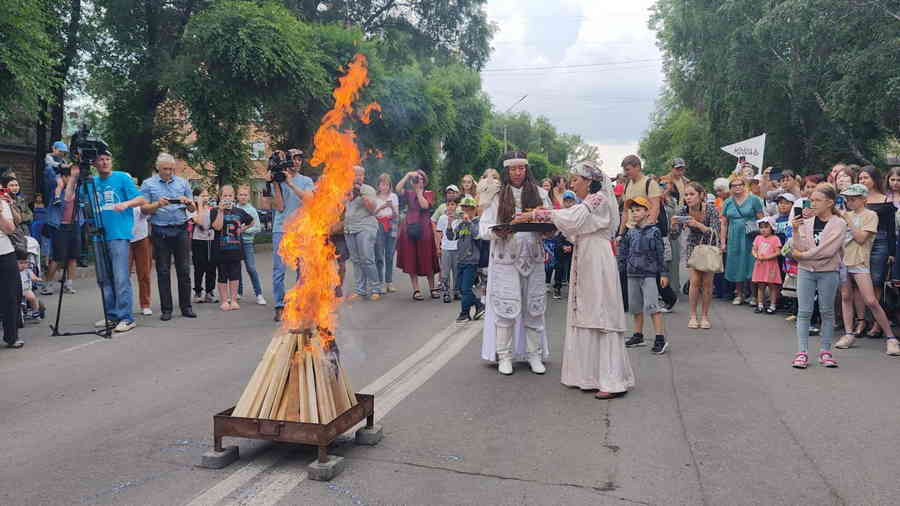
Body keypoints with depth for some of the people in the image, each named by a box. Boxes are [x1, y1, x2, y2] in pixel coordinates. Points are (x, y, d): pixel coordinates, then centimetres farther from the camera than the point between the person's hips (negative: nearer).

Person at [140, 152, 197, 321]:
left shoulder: (183, 183, 10)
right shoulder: (148, 184, 6)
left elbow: (193, 209, 10)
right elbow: (144, 209, 1)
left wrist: (187, 202, -12)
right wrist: (158, 204, -17)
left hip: (181, 230, 1)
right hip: (160, 232, -1)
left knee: (184, 270, 1)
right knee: (163, 271, 2)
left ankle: (186, 307, 9)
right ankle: (166, 309, 9)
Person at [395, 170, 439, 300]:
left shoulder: (428, 194, 7)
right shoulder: (408, 193, 11)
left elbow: (425, 205, -13)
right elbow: (397, 189, -10)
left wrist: (419, 191, -8)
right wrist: (407, 176, -11)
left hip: (424, 228, -2)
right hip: (409, 227, 2)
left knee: (427, 259, 1)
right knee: (411, 260, 0)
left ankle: (432, 288, 12)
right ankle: (416, 290, 6)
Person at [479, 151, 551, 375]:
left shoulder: (539, 193, 7)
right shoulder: (496, 195, 1)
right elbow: (484, 226, 0)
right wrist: (497, 231, -21)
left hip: (533, 257, 2)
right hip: (505, 257, -2)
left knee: (534, 306, 7)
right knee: (506, 306, -2)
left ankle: (534, 353, 18)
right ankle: (504, 355, 10)